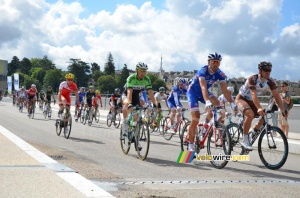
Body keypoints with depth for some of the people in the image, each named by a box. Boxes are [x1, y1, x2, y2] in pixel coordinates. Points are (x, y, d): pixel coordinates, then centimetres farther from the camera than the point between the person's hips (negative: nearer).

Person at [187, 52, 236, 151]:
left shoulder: (220, 74, -17)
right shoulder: (203, 71, -31)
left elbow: (225, 90, -20)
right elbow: (203, 87, -44)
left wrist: (232, 103, -33)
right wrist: (207, 102, -58)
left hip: (204, 92, 5)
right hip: (193, 91, -4)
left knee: (216, 104, -26)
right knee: (196, 118, -14)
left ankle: (206, 123, 0)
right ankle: (191, 145, -3)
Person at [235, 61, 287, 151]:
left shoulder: (270, 81, -11)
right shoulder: (252, 79, -29)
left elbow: (276, 96, -14)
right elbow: (253, 95, -41)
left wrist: (283, 110, -24)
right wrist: (259, 108, -54)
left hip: (251, 101, 7)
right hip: (241, 99, -7)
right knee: (250, 114, -33)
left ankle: (255, 130, 17)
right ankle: (245, 140, -24)